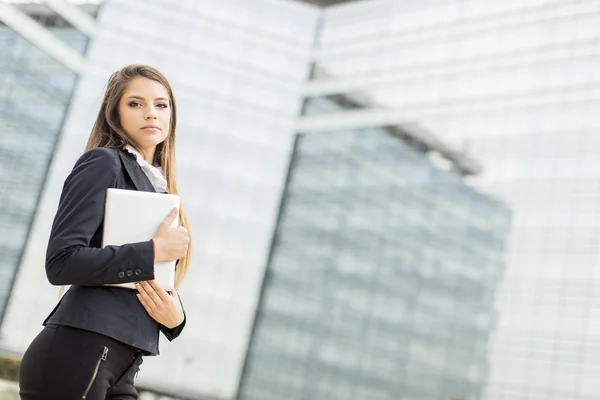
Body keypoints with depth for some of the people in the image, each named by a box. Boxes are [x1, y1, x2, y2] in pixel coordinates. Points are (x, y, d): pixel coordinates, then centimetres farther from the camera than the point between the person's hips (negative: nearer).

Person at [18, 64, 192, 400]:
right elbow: (61, 261, -15)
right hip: (77, 357, -7)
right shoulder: (104, 163, -5)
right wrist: (154, 250, -15)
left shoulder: (159, 186, 17)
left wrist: (175, 315, -3)